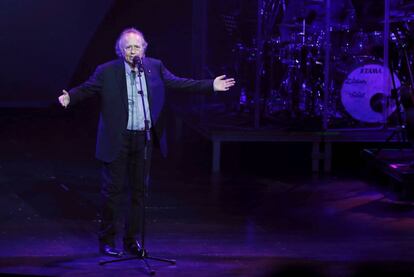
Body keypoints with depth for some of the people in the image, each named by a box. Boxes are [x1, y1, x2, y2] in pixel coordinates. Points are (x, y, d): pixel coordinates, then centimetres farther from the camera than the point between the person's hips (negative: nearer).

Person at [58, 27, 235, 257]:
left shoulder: (155, 67, 4)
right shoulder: (107, 72, -7)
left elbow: (178, 83, 10)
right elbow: (86, 89, -8)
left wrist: (211, 86, 7)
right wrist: (69, 97, -30)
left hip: (143, 139, 4)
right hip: (117, 141, -4)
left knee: (138, 191, 10)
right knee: (112, 190, 2)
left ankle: (131, 240, 22)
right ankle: (107, 241, 14)